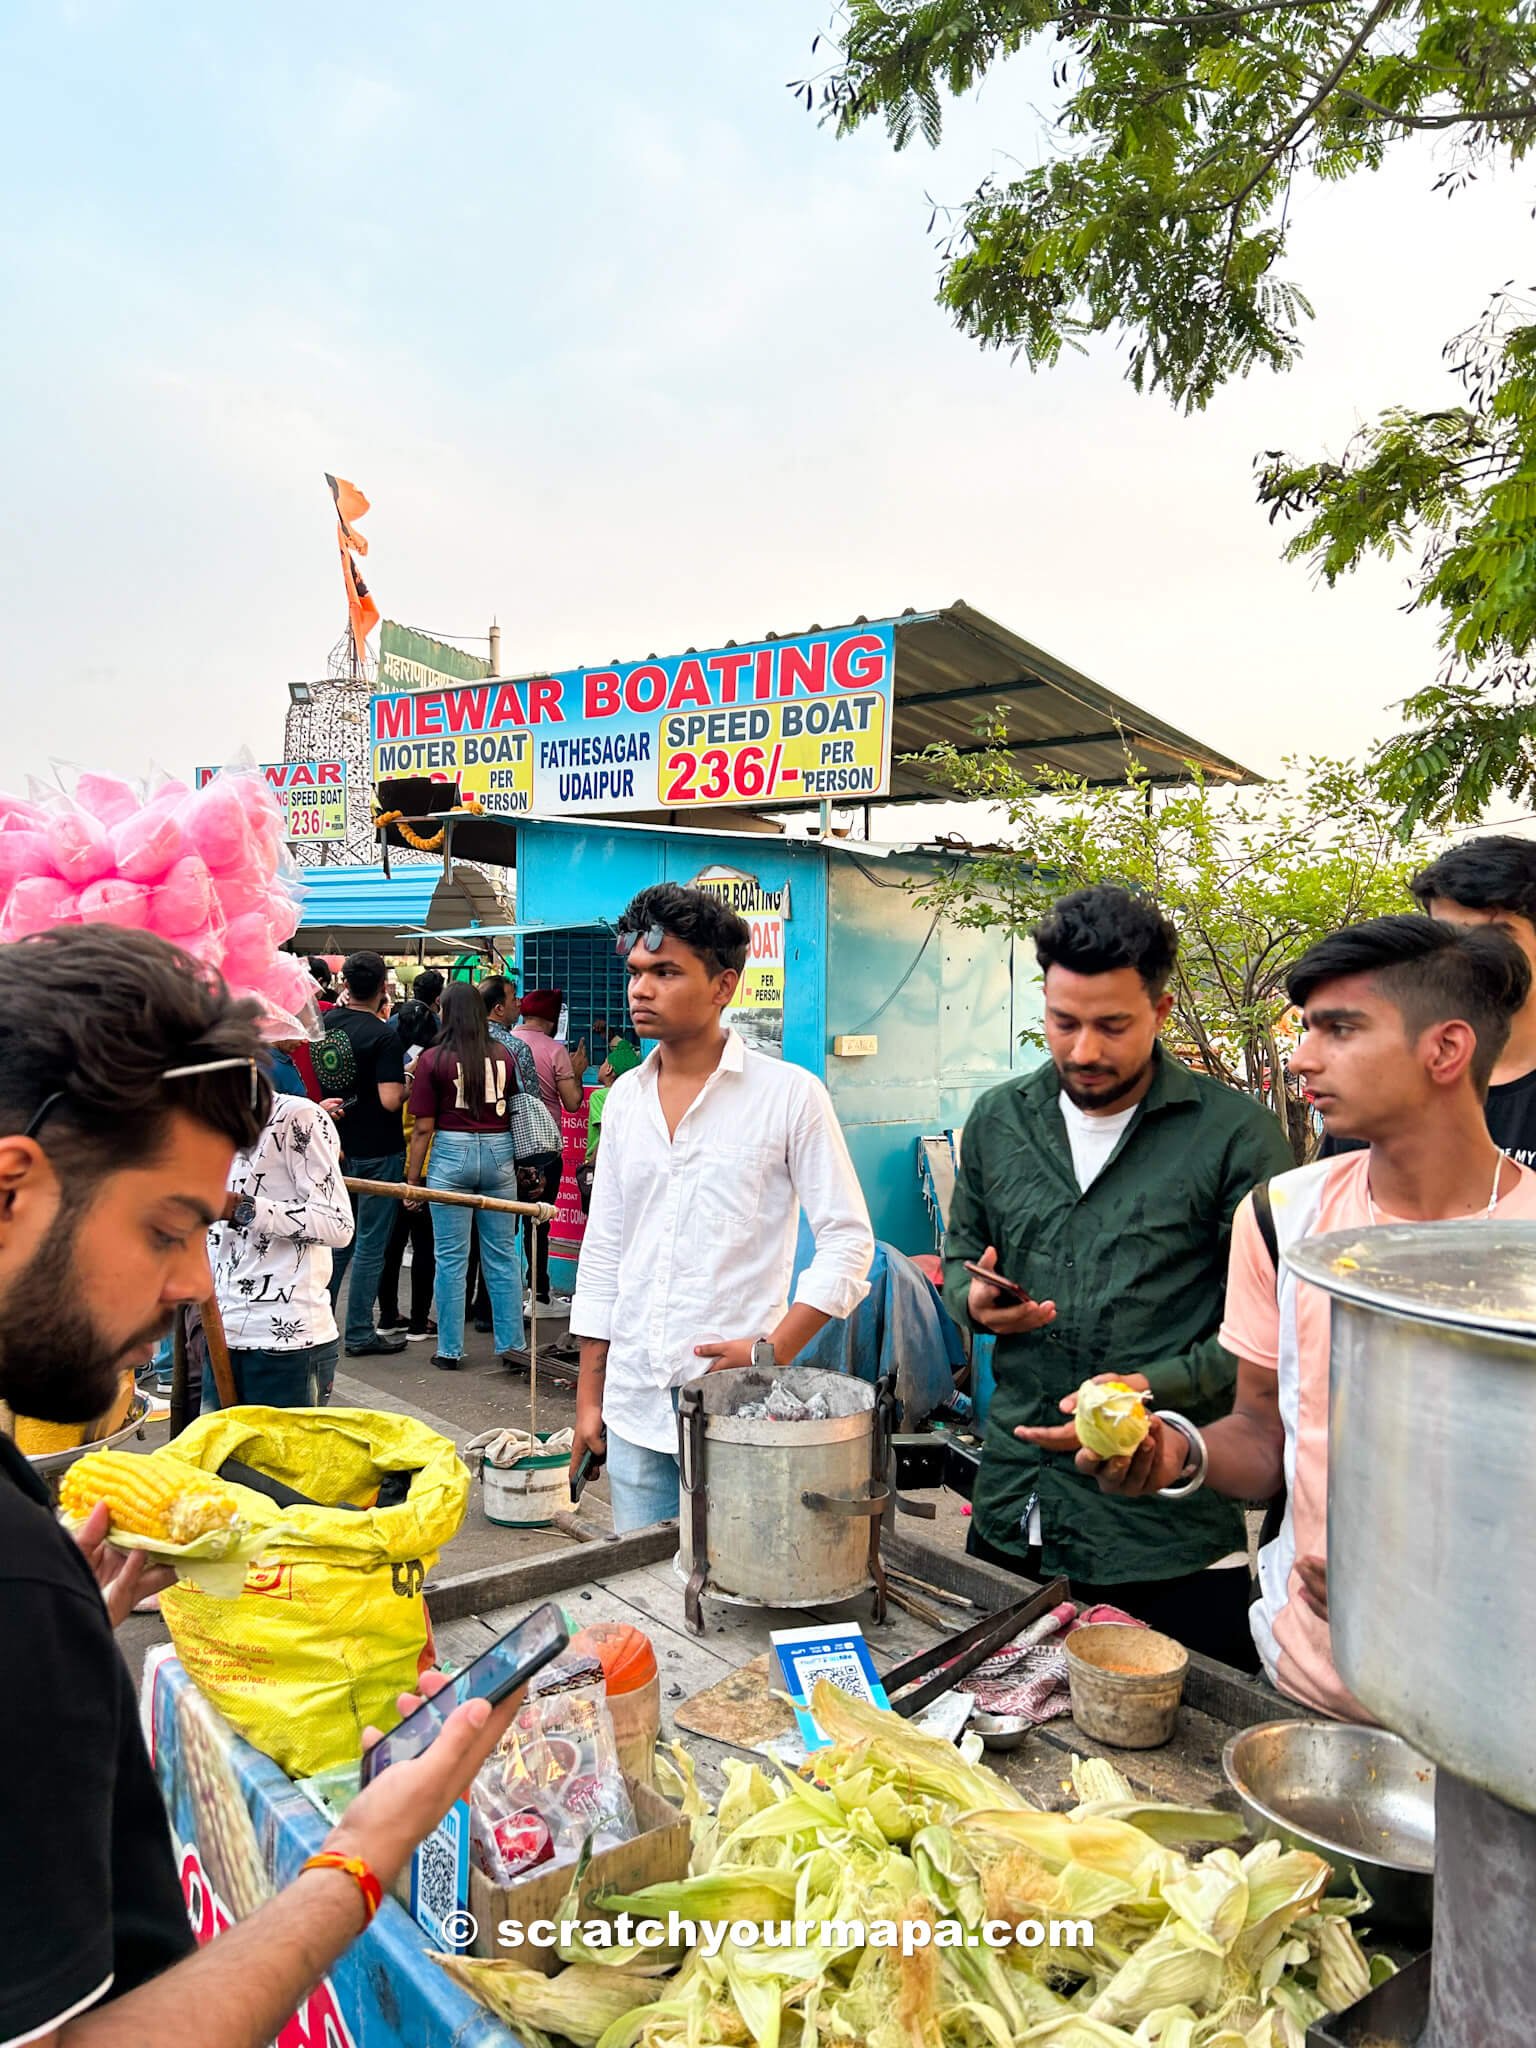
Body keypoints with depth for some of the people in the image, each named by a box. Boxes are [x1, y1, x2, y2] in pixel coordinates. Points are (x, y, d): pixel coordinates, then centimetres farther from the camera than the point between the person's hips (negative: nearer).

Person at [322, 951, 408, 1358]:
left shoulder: (325, 1023, 0)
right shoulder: (384, 1036, -18)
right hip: (377, 1151, -6)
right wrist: (407, 1085, -4)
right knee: (371, 1244, 3)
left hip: (337, 1146, 6)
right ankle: (360, 1333, 10)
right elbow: (390, 1100, -26)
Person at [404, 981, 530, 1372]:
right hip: (499, 1153, 3)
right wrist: (519, 1162, 18)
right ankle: (512, 1343, 11)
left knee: (451, 1257, 5)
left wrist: (412, 1179, 2)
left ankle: (450, 1350, 13)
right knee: (503, 1254, 9)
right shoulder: (503, 1055, 4)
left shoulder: (433, 1059, -5)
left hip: (452, 1153, -3)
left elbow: (424, 1128, -6)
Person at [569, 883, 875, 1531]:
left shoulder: (790, 1095, -7)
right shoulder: (625, 1097, 8)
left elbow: (848, 1240, -6)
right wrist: (588, 1397, 12)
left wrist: (774, 1350, -16)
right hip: (633, 1407, 5)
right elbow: (602, 1255, 13)